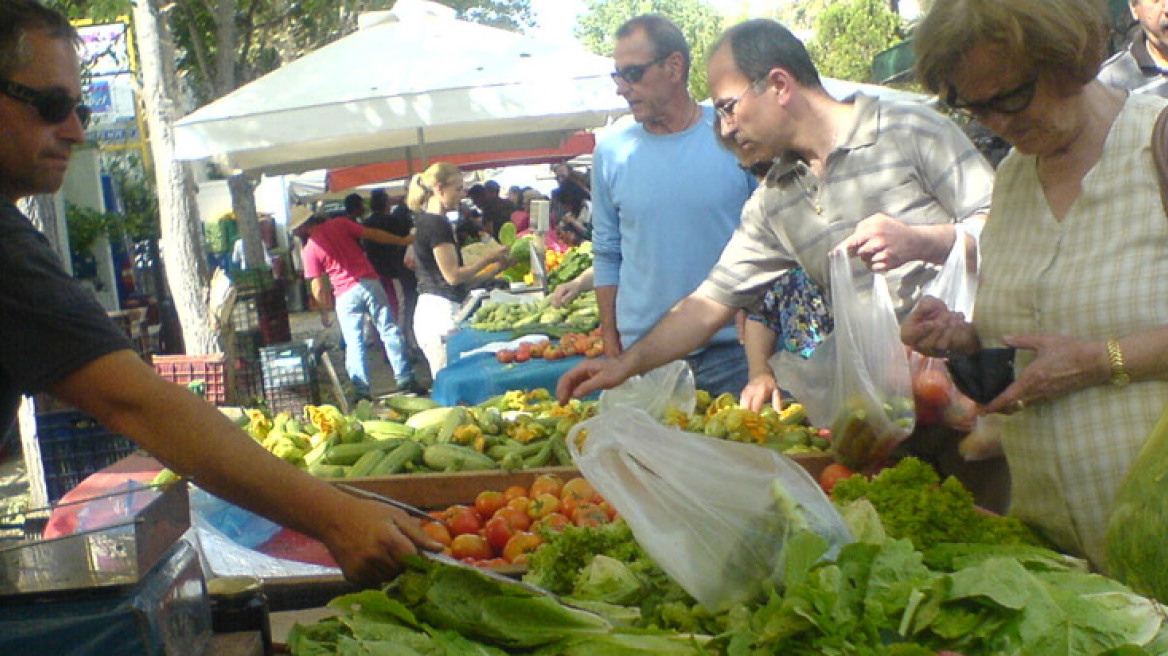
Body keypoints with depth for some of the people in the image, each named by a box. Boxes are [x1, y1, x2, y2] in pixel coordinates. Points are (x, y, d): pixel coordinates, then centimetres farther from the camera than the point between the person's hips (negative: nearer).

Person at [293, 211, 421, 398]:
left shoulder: (309, 251, -1)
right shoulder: (340, 223, 3)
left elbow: (318, 288, -1)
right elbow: (373, 234, 3)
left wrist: (323, 313, 12)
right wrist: (403, 241, 12)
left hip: (345, 294, -2)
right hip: (369, 282, 2)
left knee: (354, 342, 7)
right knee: (389, 331, 7)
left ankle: (362, 391, 6)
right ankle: (406, 379, 7)